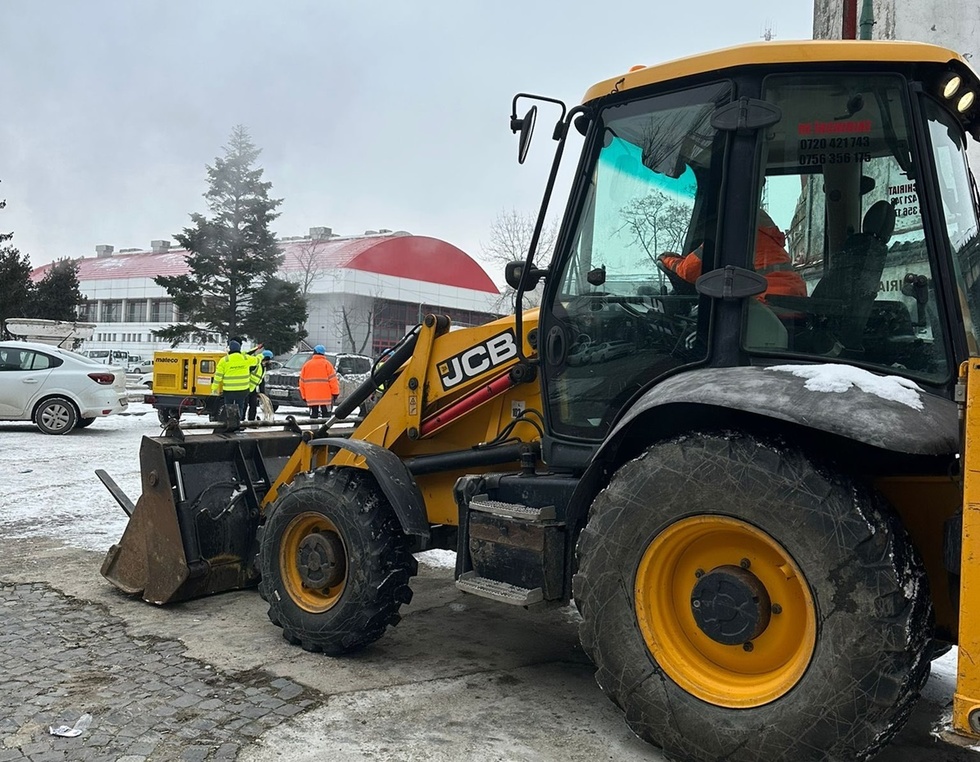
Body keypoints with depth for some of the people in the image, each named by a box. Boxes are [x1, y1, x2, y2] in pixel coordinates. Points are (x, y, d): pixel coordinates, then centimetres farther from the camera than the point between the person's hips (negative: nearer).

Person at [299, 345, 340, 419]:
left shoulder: (306, 365, 9)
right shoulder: (326, 364, -4)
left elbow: (302, 382, 10)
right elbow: (332, 380, -8)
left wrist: (304, 396, 15)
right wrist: (335, 392, -2)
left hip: (311, 398, 3)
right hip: (325, 396, -3)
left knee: (313, 416, 7)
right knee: (326, 416, 2)